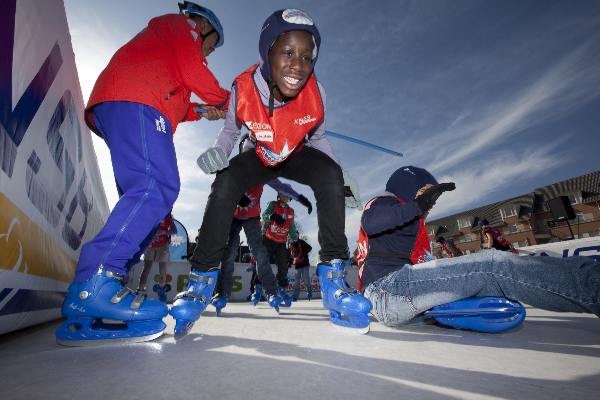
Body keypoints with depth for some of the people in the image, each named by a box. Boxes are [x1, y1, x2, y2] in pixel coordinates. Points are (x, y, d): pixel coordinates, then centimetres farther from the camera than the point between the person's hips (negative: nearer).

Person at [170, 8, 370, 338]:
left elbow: (317, 137, -6)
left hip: (297, 155, 1)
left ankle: (333, 277, -18)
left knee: (330, 175, -30)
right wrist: (219, 151, -30)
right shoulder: (244, 89, -27)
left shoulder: (315, 94, -25)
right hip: (259, 156, 0)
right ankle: (202, 282, -12)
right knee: (225, 183, -28)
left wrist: (342, 173, -17)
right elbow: (231, 129, -8)